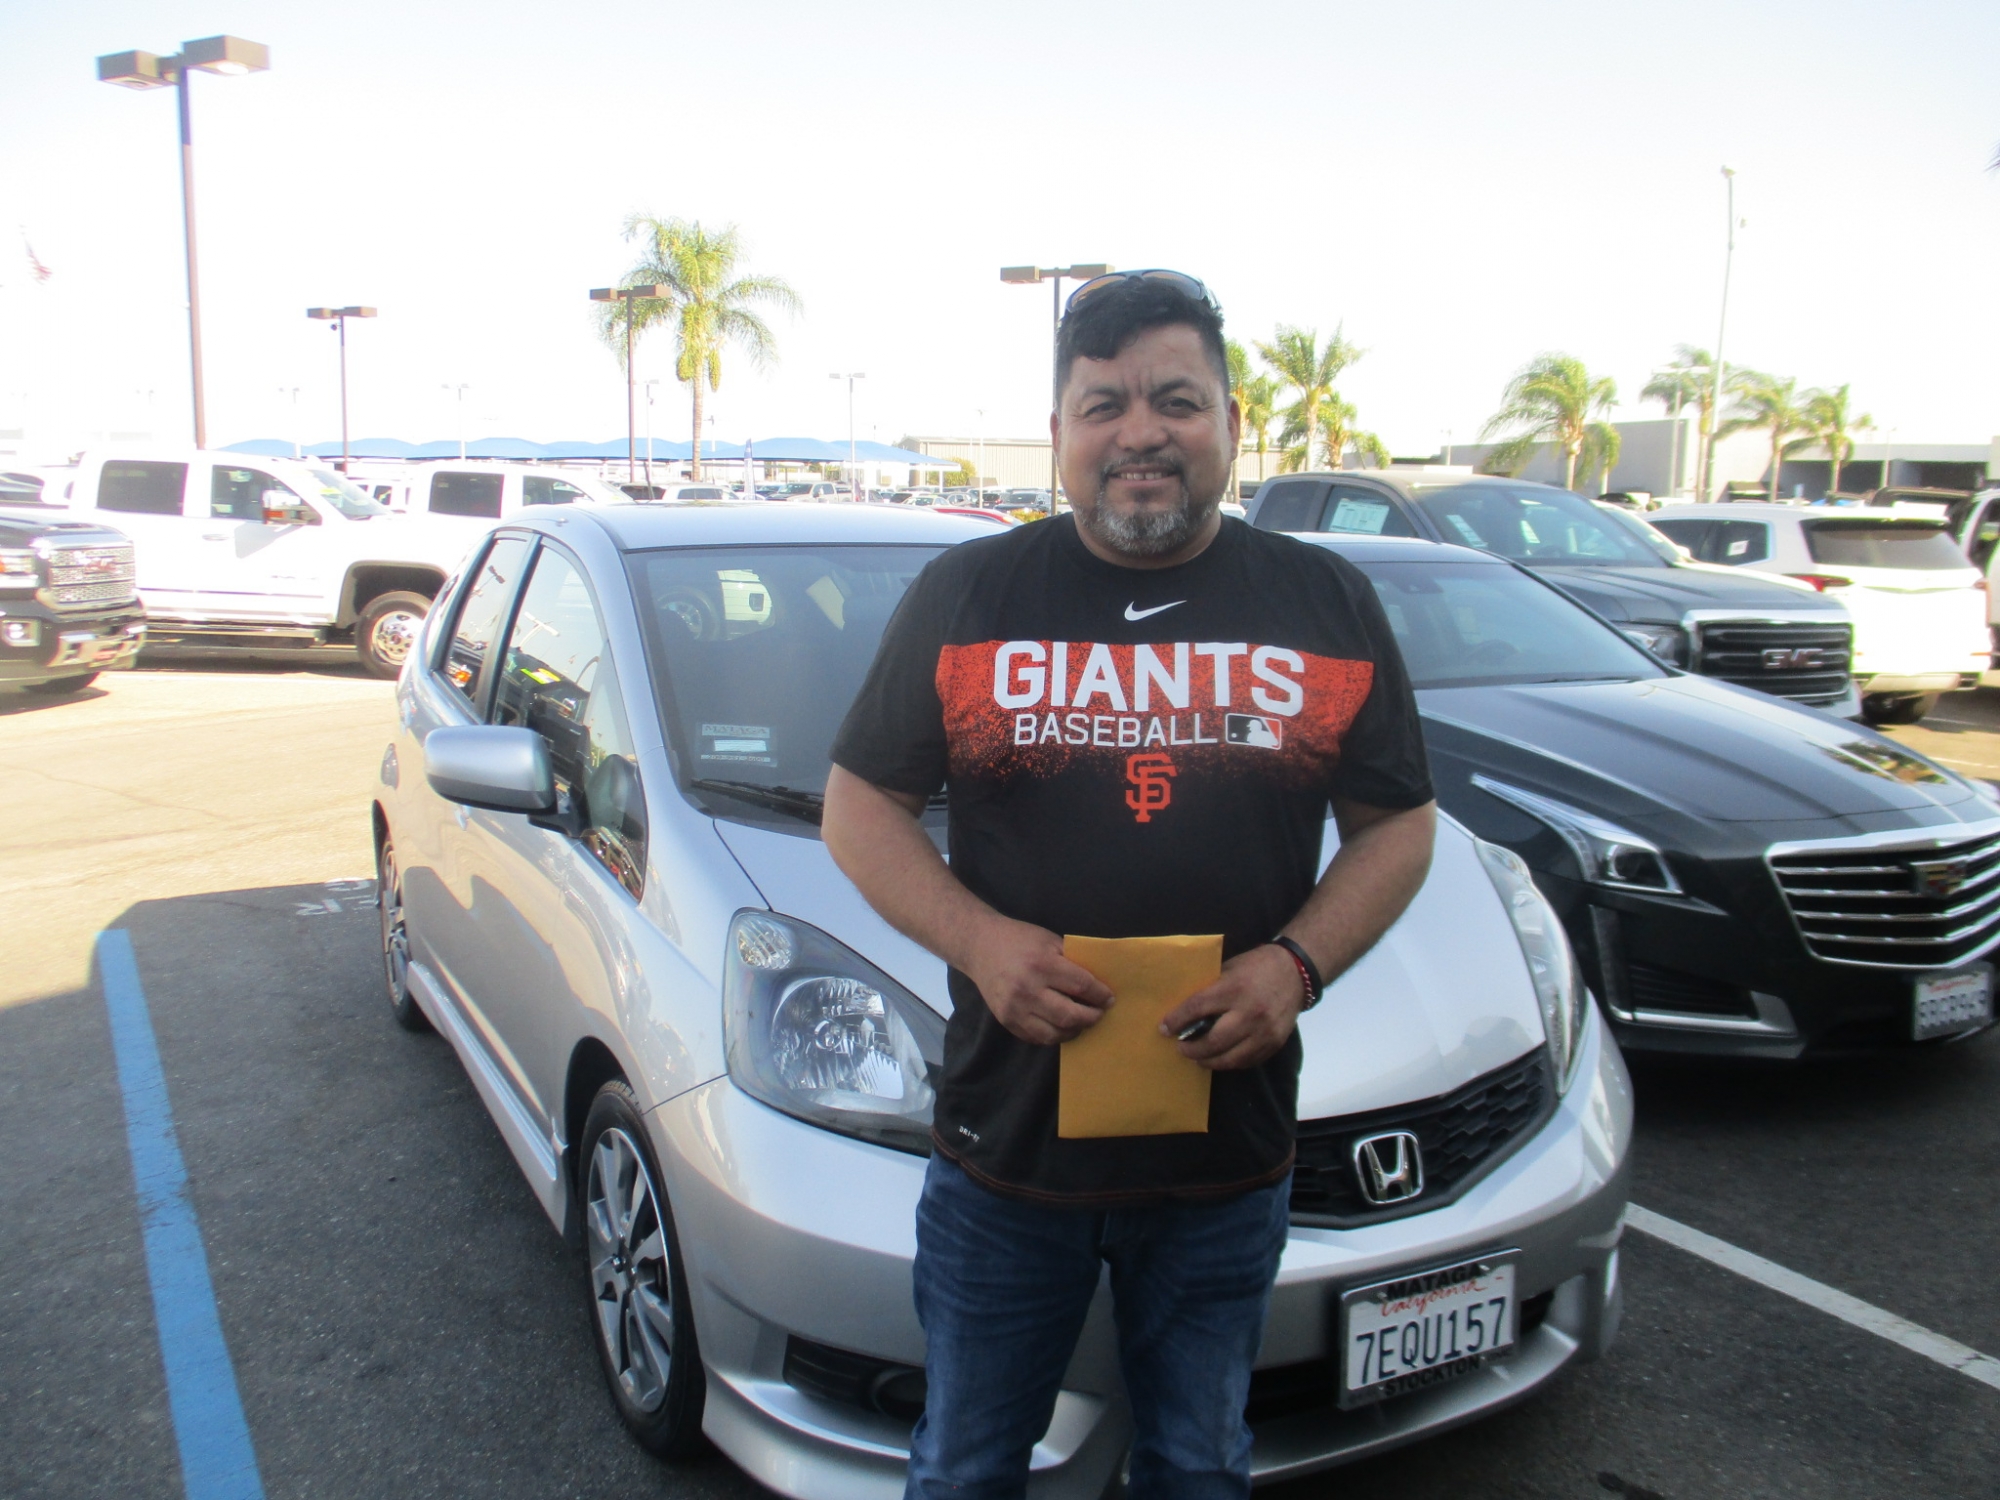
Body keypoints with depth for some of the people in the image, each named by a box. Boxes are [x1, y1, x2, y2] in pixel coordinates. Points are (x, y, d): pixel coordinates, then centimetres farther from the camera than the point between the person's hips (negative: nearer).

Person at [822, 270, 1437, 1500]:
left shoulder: (1329, 605, 2)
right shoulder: (964, 596, -2)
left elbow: (1398, 824, 5)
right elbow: (861, 805, -1)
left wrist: (1297, 962, -13)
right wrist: (977, 939, -18)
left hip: (1230, 1157, 1)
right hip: (1006, 1133, -1)